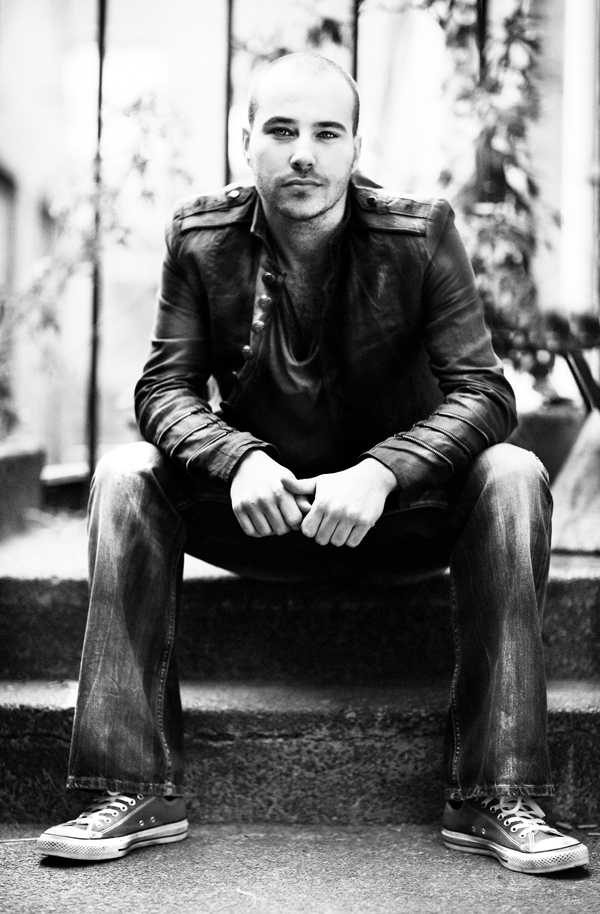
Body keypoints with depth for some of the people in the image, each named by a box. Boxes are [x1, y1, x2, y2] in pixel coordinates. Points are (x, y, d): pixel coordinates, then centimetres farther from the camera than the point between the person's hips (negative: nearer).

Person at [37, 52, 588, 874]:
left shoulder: (421, 232, -11)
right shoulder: (201, 238, -6)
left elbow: (483, 391, -15)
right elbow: (165, 388, -7)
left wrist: (380, 473, -33)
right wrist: (239, 460, -30)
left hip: (396, 511, -1)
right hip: (258, 503, 1)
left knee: (513, 476, -29)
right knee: (125, 475, -24)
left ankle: (495, 798, -27)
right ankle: (138, 790, -24)